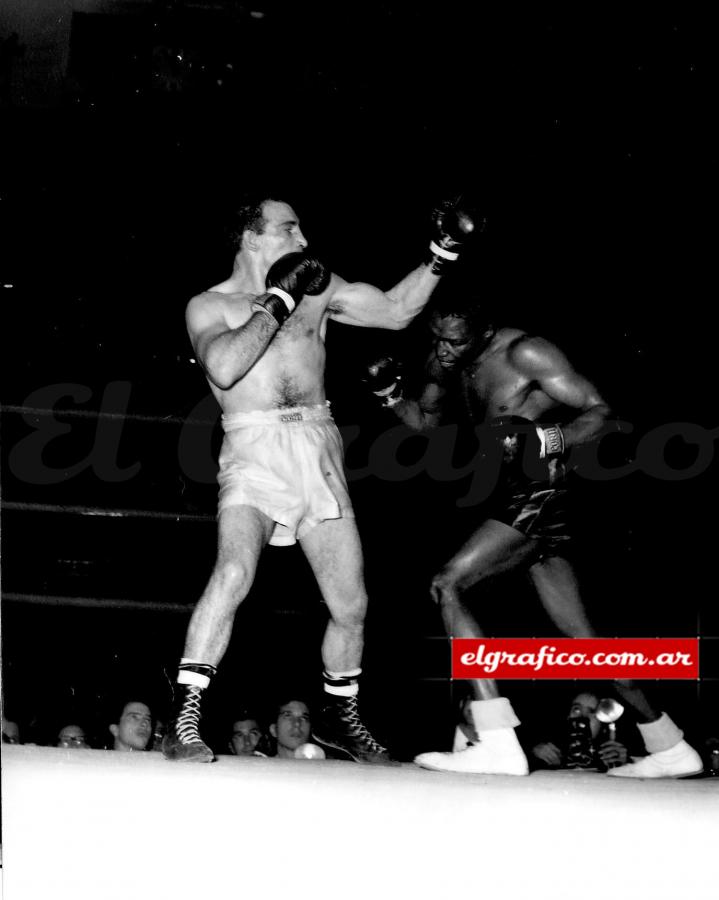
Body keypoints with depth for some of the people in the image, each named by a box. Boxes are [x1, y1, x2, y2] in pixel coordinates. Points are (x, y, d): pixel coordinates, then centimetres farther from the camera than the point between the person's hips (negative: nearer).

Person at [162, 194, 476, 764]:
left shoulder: (318, 287, 14)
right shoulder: (210, 305, 2)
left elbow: (395, 311, 13)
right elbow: (224, 368, -17)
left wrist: (441, 255, 3)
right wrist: (277, 301, -11)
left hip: (320, 454, 5)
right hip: (255, 453, -5)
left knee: (351, 604, 7)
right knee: (235, 572, -29)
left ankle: (340, 716, 31)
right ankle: (184, 722, -25)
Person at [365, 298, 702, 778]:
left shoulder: (523, 352, -16)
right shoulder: (444, 362, 7)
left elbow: (600, 413, -16)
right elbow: (424, 420, 22)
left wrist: (541, 439, -32)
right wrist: (391, 393, 1)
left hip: (542, 492, -9)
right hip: (516, 499, 9)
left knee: (448, 586, -18)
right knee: (580, 635, 13)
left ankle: (498, 746, -22)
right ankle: (670, 747, 23)